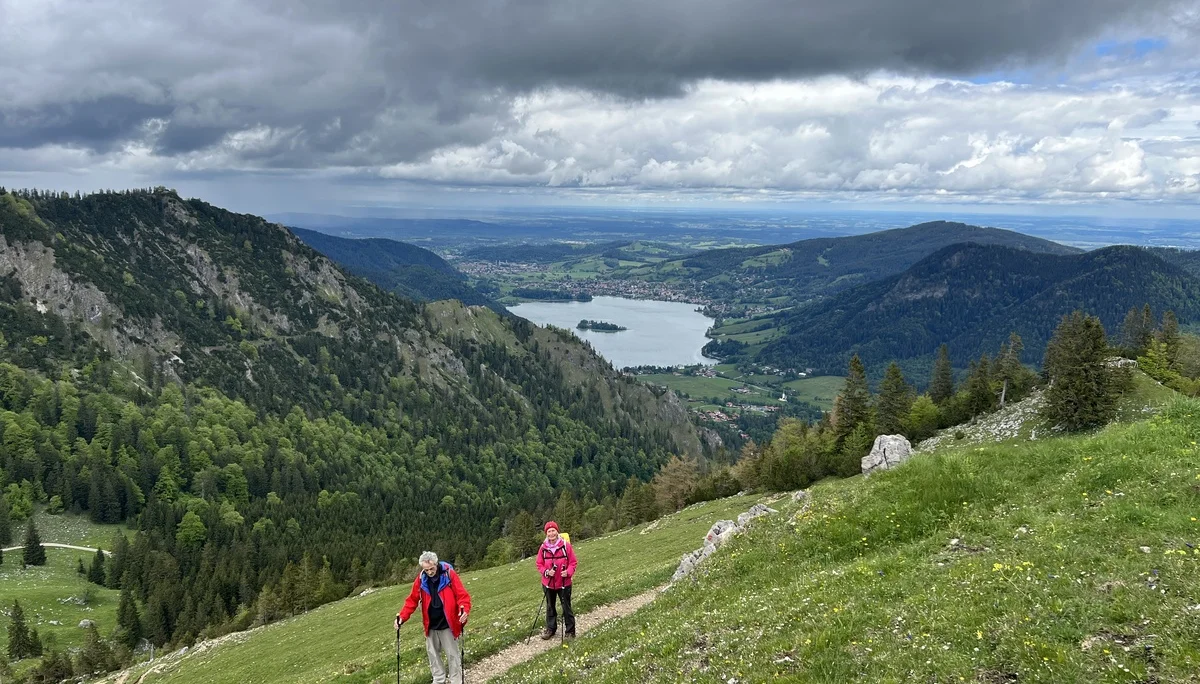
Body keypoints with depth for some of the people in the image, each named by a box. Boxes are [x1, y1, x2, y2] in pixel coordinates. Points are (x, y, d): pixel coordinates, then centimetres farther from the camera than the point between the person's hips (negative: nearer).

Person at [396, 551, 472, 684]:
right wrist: (402, 617, -11)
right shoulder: (421, 579, -2)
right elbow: (412, 600, 1)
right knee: (433, 654, 14)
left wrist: (464, 610, -32)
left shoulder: (449, 574, -12)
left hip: (447, 624, -4)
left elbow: (462, 595, -15)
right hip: (430, 625, 4)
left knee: (453, 655, 3)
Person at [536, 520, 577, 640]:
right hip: (548, 583, 3)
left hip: (564, 583, -3)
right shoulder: (543, 547, -4)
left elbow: (572, 562, -5)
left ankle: (570, 631, 17)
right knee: (550, 607, 17)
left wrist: (568, 572, -22)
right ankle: (550, 629, 32)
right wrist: (546, 572, -15)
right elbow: (539, 564, 3)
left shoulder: (566, 545, -11)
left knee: (566, 607, 5)